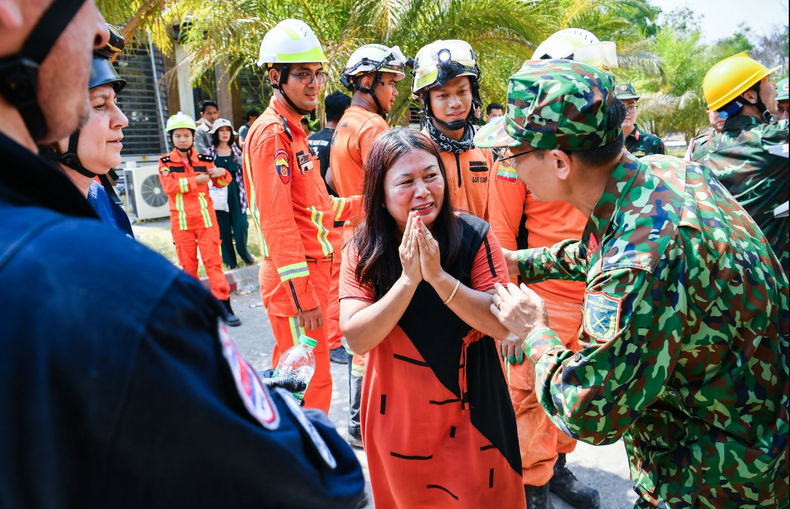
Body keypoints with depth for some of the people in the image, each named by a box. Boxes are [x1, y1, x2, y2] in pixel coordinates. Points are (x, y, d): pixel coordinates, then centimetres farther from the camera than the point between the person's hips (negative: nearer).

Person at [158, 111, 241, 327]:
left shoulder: (204, 160, 7)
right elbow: (169, 185, -14)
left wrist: (222, 173, -6)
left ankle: (224, 306, -2)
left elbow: (220, 183, 16)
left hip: (206, 218, 1)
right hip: (181, 220, 0)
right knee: (187, 264, 8)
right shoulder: (166, 162, 2)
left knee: (213, 261, -3)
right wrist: (195, 180, -18)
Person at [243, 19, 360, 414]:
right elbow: (277, 221, -20)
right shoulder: (271, 133, -14)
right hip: (295, 278, -10)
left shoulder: (294, 131, 17)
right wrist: (302, 293, -21)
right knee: (310, 381, -1)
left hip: (313, 270, 10)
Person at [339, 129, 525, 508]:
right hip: (397, 416, 2)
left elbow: (503, 325, -18)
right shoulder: (362, 250, -11)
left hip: (470, 411, -1)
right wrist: (409, 278, -29)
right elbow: (357, 339, -18)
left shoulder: (474, 235, -14)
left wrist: (439, 277, -30)